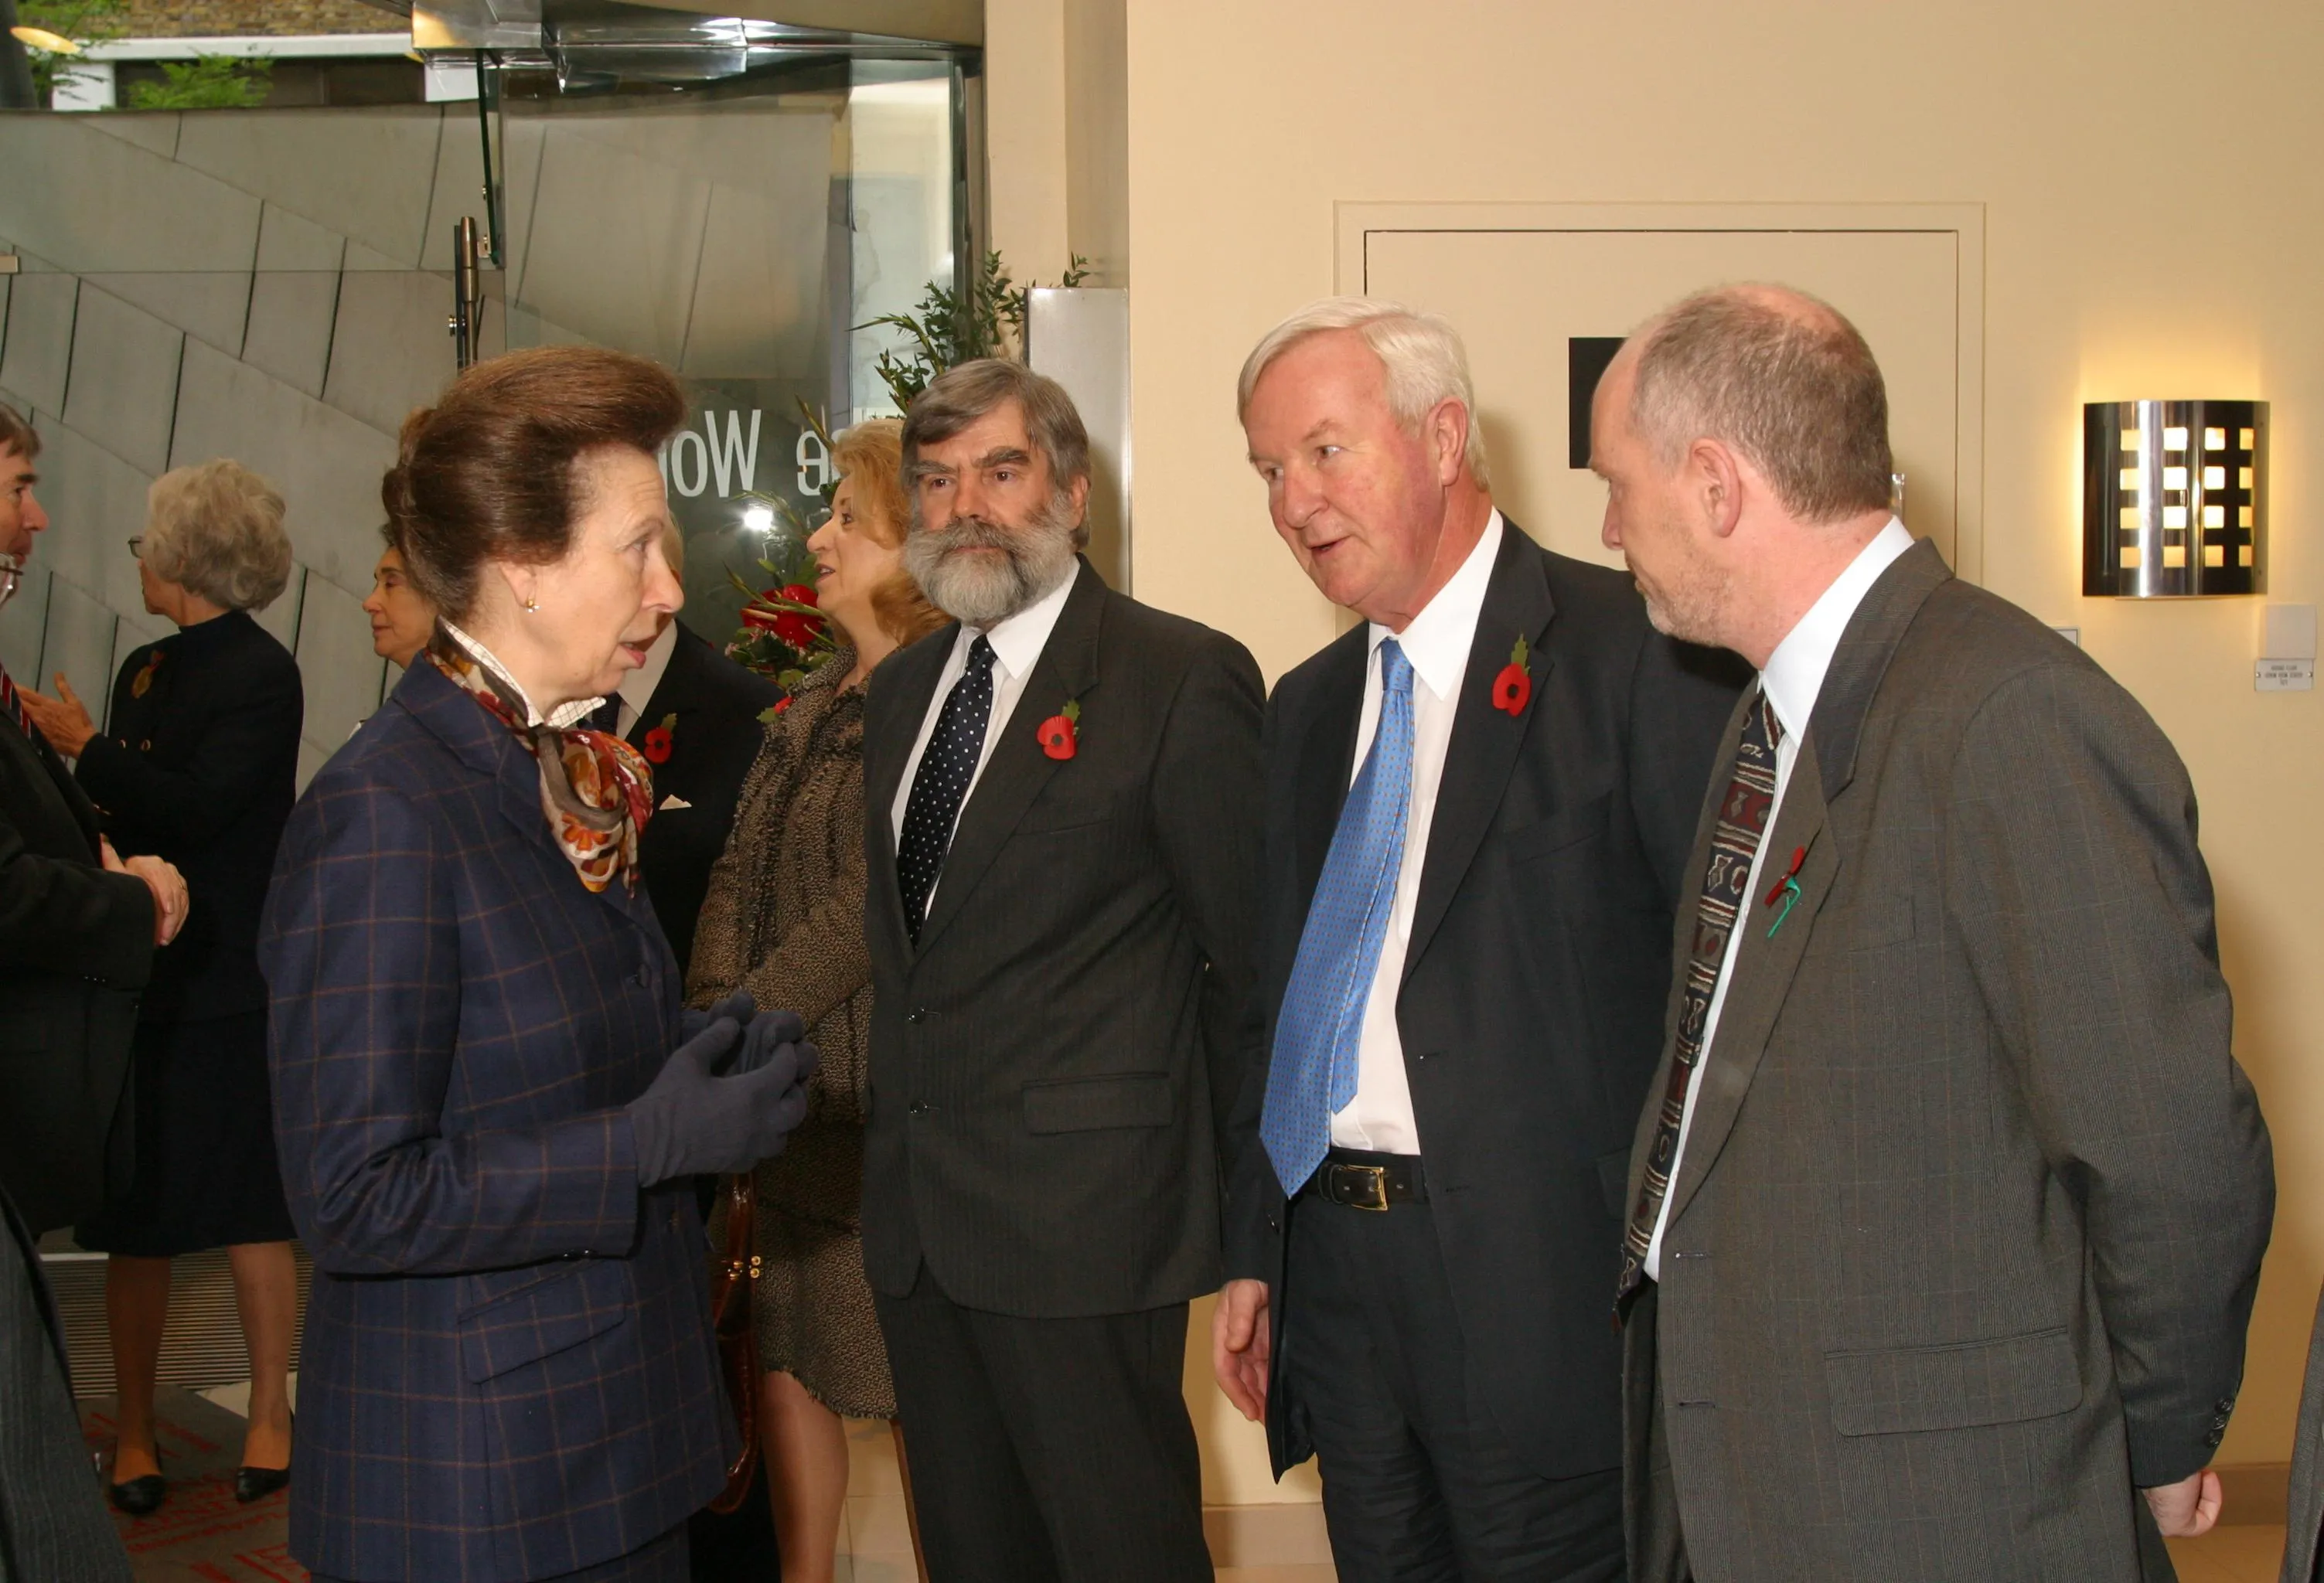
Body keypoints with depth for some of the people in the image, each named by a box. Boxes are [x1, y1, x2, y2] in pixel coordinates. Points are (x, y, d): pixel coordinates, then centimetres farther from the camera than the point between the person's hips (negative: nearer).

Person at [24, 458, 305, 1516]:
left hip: (227, 985, -6)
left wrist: (87, 748, -11)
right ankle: (132, 1429, 17)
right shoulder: (147, 668, 12)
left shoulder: (261, 674, -9)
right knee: (137, 1224, 8)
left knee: (248, 1211, 4)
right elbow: (125, 810, 10)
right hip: (144, 978, 6)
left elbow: (192, 807, -19)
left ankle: (270, 1415, 16)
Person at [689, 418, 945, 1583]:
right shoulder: (811, 705, 14)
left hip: (884, 1097, -8)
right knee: (786, 1360, 14)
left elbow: (877, 906, -19)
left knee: (910, 1391, 2)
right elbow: (739, 869, 9)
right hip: (781, 1096, 8)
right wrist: (715, 1015, -6)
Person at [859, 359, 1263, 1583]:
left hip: (1084, 1210, -7)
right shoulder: (901, 688, 14)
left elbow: (1252, 954, -6)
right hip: (917, 1209, 7)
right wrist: (896, 1136, 14)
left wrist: (1232, 1177, -1)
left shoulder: (1183, 678, -9)